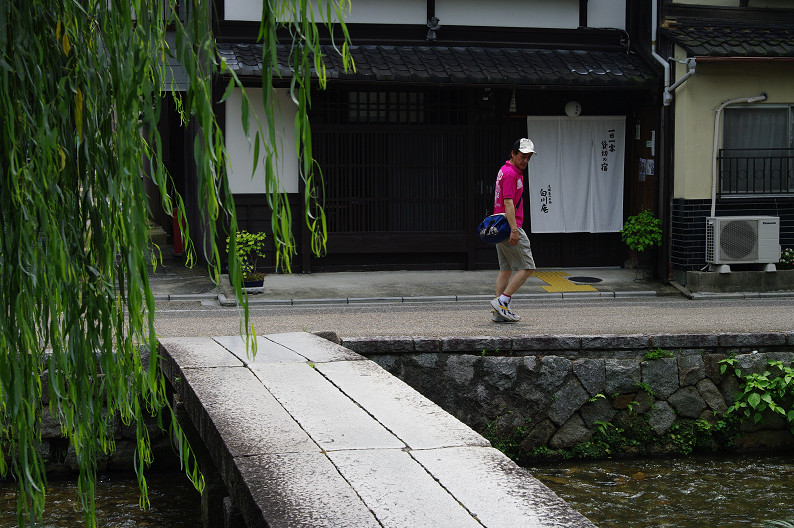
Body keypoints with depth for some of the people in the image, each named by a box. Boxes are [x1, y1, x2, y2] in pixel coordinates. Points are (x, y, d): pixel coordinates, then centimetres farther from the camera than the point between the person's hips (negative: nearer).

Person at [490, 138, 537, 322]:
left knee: (506, 269, 10)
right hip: (509, 227, -11)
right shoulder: (511, 174, -14)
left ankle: (500, 312, 9)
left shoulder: (506, 171, 19)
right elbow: (508, 203, -22)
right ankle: (502, 301, -9)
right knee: (527, 267, -7)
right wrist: (514, 229, -27)